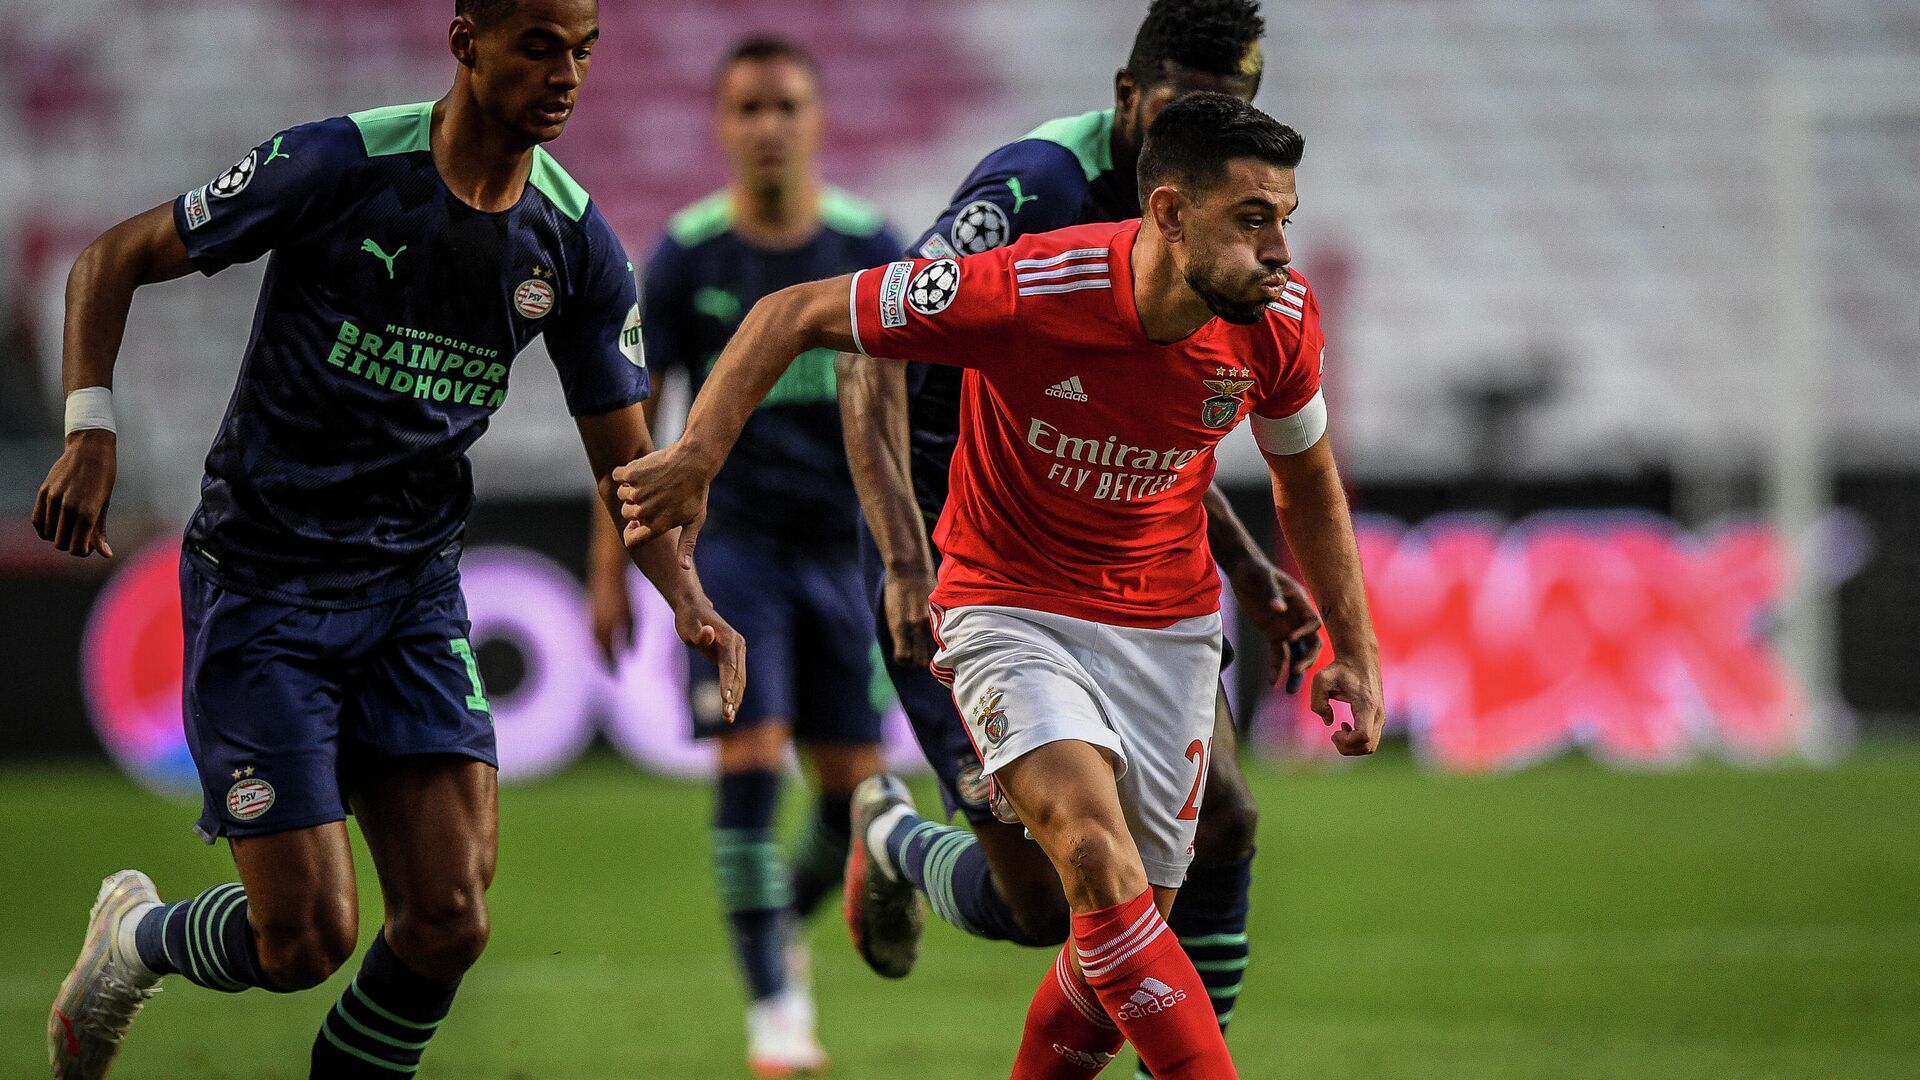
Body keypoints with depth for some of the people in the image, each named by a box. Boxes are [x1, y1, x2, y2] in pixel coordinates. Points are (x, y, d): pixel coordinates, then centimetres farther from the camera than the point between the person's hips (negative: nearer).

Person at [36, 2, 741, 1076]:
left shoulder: (577, 242, -1)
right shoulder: (340, 165, -15)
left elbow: (627, 467, 7)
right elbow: (114, 260, -6)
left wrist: (687, 597, -12)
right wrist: (92, 431, -20)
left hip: (415, 594, 4)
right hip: (260, 588, -4)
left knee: (449, 923, -10)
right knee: (306, 937, -7)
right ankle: (135, 937, 26)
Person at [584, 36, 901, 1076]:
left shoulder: (871, 249, -2)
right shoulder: (686, 255, -4)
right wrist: (609, 565, 1)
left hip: (843, 544, 2)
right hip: (730, 535, -2)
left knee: (854, 785, 2)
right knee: (750, 765, -13)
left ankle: (786, 922, 33)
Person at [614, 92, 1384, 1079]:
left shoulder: (1280, 321, -12)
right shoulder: (1023, 292, -27)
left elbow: (1306, 479, 10)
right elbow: (791, 315, -16)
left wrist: (1353, 646, 8)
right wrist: (696, 459, -23)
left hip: (1169, 627, 5)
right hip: (1011, 612, -5)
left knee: (1131, 928, 6)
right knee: (1099, 858, -28)